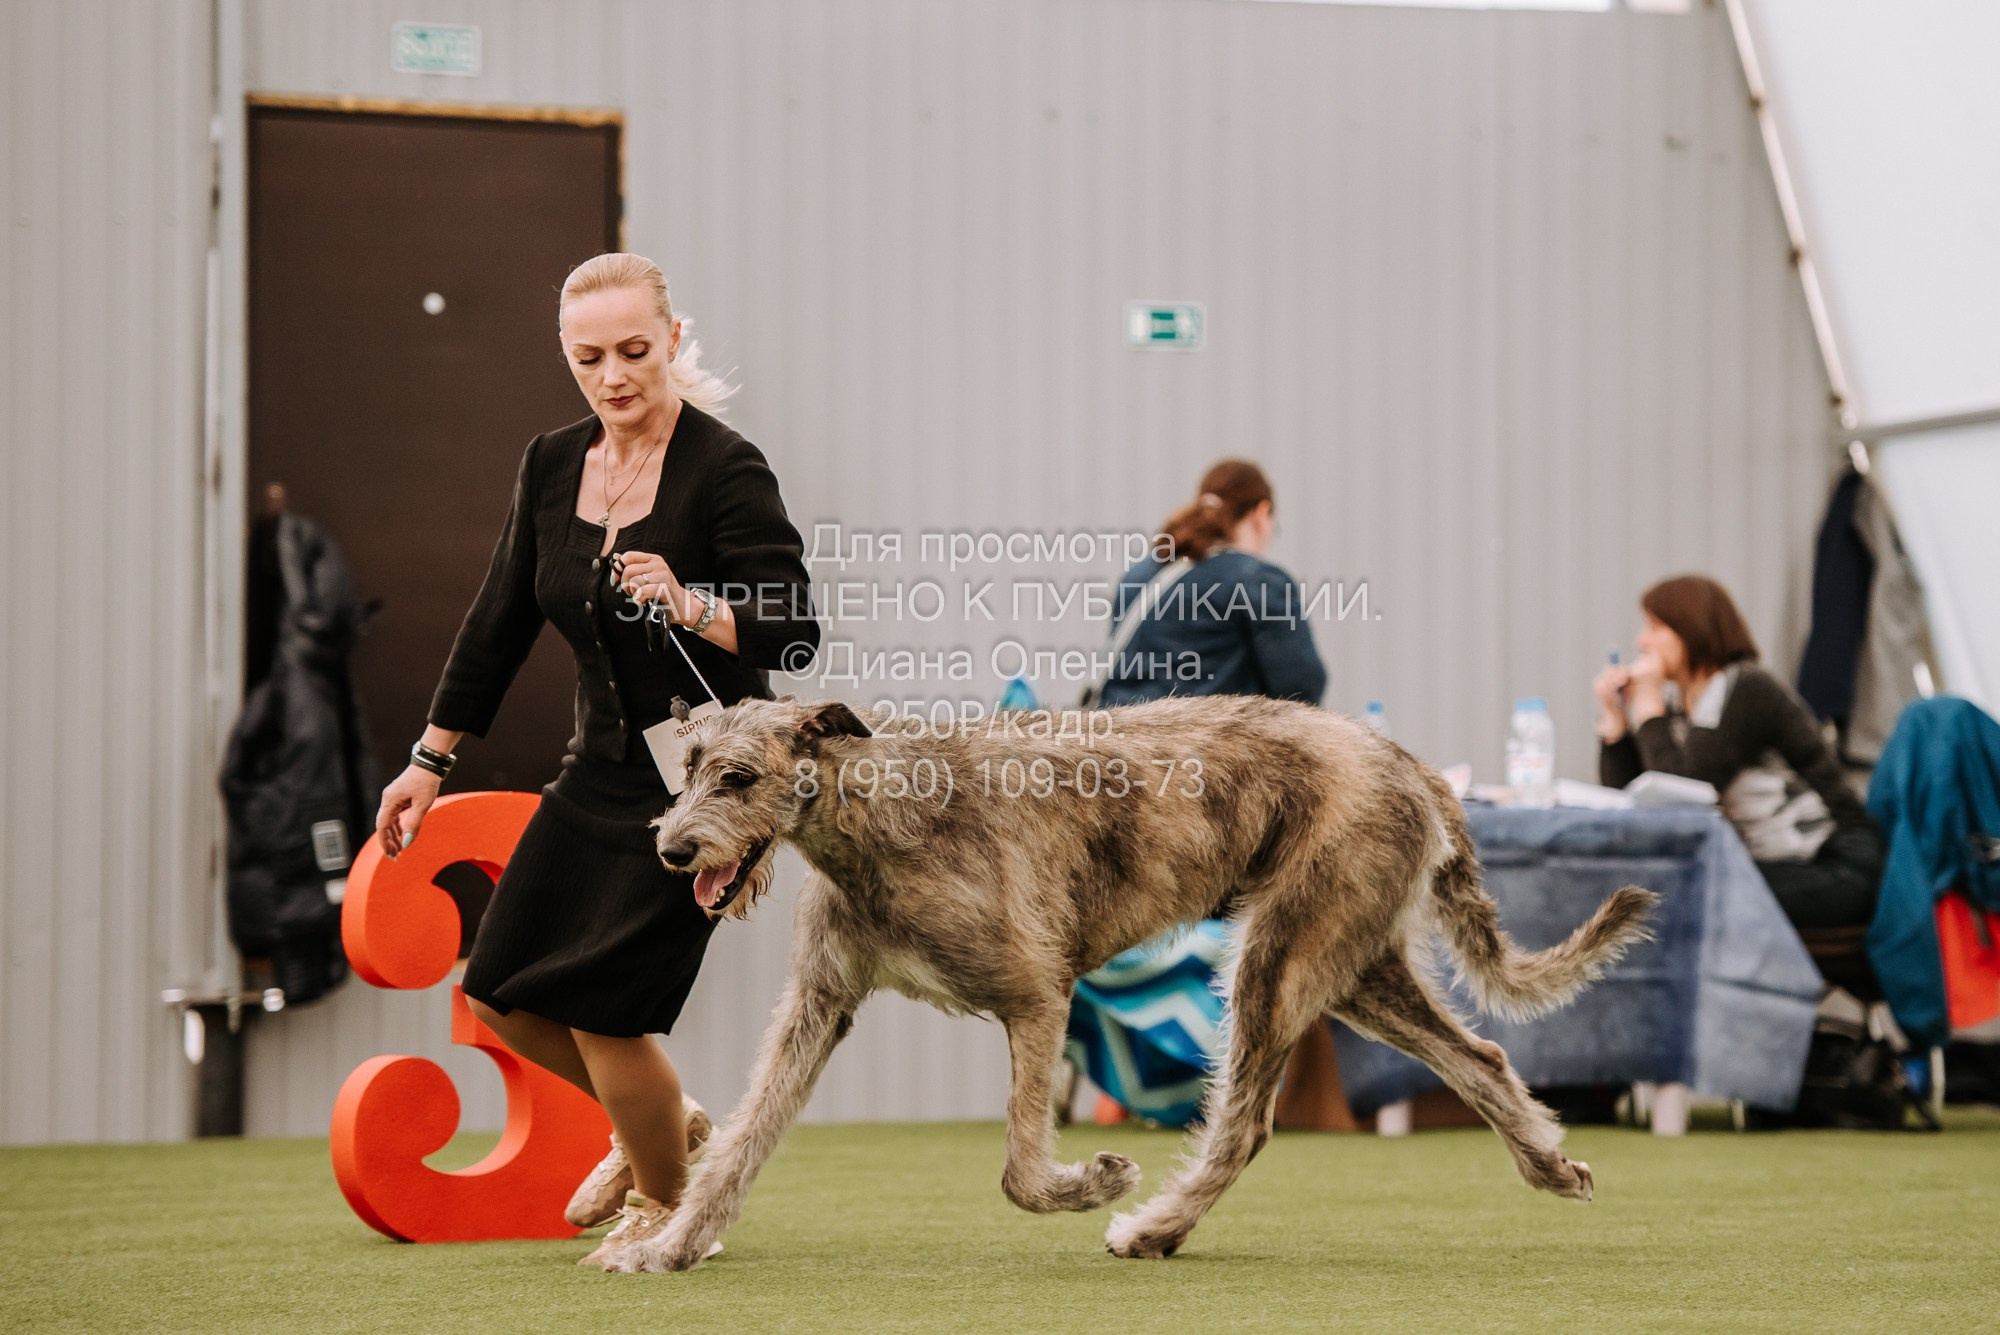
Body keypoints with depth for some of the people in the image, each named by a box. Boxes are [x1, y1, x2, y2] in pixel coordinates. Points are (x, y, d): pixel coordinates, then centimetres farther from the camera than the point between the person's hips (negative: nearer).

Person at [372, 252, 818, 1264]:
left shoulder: (726, 471, -16)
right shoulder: (551, 468, 3)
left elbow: (796, 633, -19)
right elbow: (500, 622, 13)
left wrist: (689, 607, -35)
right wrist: (430, 761, 15)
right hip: (600, 769, 7)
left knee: (602, 1007, -10)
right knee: (500, 993, 7)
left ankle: (669, 1201, 15)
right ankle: (655, 1127, 32)